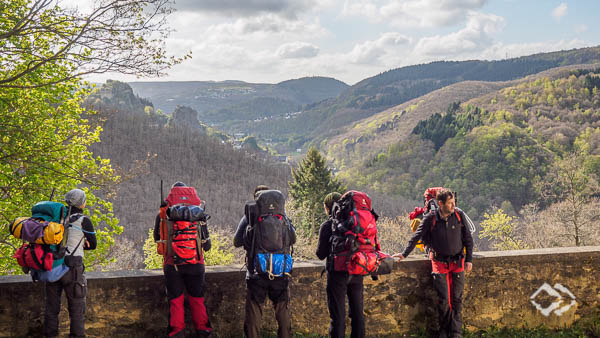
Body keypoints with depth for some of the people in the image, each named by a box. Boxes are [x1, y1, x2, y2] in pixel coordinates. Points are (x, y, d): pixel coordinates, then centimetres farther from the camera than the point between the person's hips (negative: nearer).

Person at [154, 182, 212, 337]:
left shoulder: (163, 213, 0)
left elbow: (157, 239, 10)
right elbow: (207, 245, 3)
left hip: (172, 264, 0)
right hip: (195, 263, 0)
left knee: (175, 300, 10)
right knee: (197, 299, 13)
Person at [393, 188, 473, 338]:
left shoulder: (459, 215, -4)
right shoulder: (431, 218, -9)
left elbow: (468, 239, 5)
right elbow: (417, 236, -1)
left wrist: (469, 259, 1)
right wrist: (405, 254, -4)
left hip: (458, 263, 1)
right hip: (439, 263, -1)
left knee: (457, 298, 1)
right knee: (443, 299, -2)